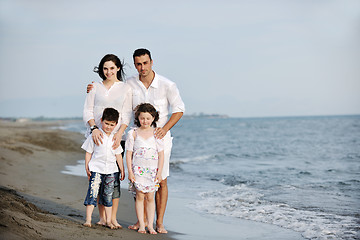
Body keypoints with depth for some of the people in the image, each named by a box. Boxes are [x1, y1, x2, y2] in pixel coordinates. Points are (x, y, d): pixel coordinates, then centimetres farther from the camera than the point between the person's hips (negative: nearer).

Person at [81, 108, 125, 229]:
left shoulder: (115, 138, 9)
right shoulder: (95, 136, -2)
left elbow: (118, 155, 14)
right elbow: (88, 152, 2)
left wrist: (122, 170, 12)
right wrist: (87, 167, -4)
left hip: (111, 170, 3)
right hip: (96, 169, -3)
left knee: (108, 196, 8)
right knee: (93, 193, -8)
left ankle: (108, 221, 14)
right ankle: (88, 220, -4)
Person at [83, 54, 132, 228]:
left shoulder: (126, 88, 9)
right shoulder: (95, 87, 11)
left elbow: (127, 115, 3)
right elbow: (87, 111, 5)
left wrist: (120, 133, -13)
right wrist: (94, 128, -13)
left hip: (116, 137, -1)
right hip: (96, 135, 1)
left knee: (114, 177, -6)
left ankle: (113, 218, 0)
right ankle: (102, 217, 7)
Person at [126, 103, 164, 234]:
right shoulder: (133, 133, 1)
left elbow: (161, 155, 2)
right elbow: (129, 153, 2)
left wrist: (159, 173, -3)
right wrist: (130, 171, -4)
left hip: (153, 170, 0)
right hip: (138, 169, 0)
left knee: (150, 197, 3)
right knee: (140, 196, -1)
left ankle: (150, 225, 8)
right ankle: (141, 225, 5)